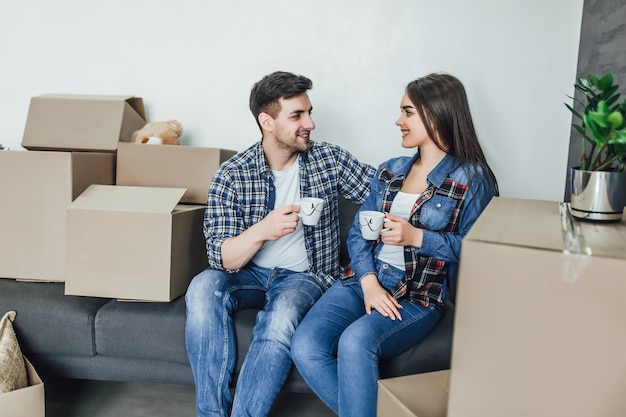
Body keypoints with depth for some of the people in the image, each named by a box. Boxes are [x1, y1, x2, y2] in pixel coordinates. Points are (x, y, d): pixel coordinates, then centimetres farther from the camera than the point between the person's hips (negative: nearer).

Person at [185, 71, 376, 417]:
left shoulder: (330, 159, -2)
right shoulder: (231, 175, -8)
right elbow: (220, 259, -13)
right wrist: (261, 231, -31)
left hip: (305, 276, 0)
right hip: (248, 274, 1)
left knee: (280, 316, -33)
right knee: (203, 288, -30)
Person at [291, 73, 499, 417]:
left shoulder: (473, 179, 0)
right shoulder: (389, 171, 15)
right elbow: (358, 232, 10)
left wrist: (416, 237, -15)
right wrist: (369, 281, -8)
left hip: (419, 296, -5)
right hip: (363, 281, 5)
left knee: (355, 341, -34)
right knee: (304, 346, -21)